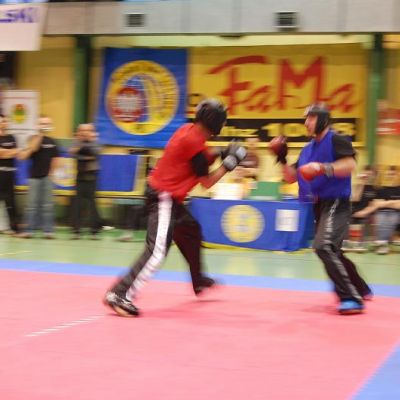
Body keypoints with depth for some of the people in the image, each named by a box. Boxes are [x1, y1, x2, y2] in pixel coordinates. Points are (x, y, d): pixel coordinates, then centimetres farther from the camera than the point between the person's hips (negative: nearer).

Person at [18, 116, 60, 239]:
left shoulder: (51, 142, 7)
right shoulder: (34, 138, 0)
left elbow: (55, 159, 11)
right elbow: (32, 148, -20)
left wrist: (51, 172, 4)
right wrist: (40, 135, -18)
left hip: (47, 177, 2)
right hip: (34, 176, -2)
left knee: (48, 205, 3)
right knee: (32, 204, -1)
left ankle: (48, 230, 5)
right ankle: (29, 230, 2)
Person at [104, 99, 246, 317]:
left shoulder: (188, 130, 5)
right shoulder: (194, 142, -20)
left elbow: (199, 158, 20)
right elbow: (207, 182, -11)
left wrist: (218, 154, 6)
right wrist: (230, 162, -4)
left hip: (168, 196, 11)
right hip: (163, 198, -11)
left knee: (191, 231, 28)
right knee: (157, 250, -18)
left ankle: (198, 281, 47)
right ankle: (119, 295, -24)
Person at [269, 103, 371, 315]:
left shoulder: (336, 140, -9)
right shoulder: (308, 149, 15)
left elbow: (350, 164, -24)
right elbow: (292, 177, 17)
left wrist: (323, 168, -35)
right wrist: (281, 159, 2)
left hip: (336, 204, -10)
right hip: (320, 206, 10)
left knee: (323, 246, -26)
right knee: (332, 251, 19)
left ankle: (351, 298, -22)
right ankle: (360, 290, 38)